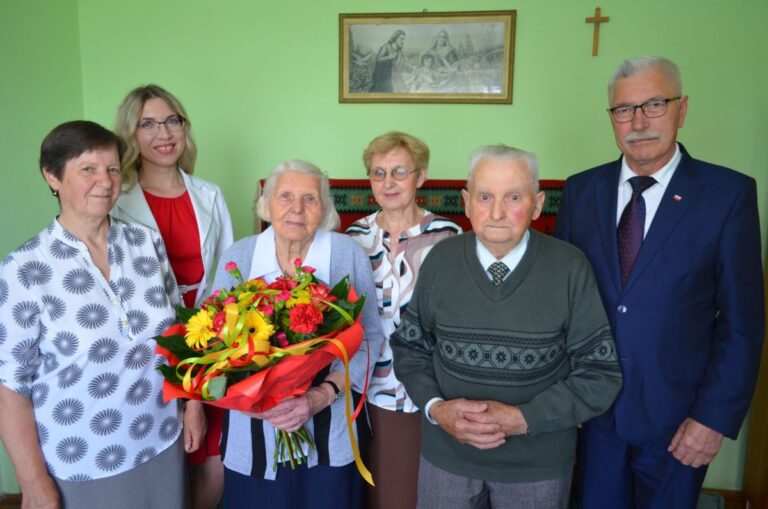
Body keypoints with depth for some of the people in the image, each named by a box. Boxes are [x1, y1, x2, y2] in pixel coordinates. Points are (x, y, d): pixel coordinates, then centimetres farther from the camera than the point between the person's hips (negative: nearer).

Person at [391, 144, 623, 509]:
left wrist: (523, 418, -18)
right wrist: (435, 407, -13)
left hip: (538, 464, -1)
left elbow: (600, 375, -9)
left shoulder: (570, 268, -13)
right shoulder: (440, 260, -7)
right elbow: (409, 346, 2)